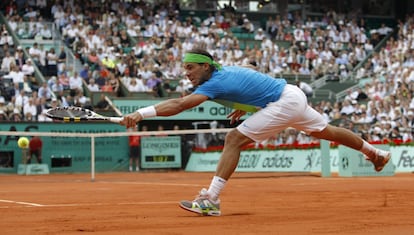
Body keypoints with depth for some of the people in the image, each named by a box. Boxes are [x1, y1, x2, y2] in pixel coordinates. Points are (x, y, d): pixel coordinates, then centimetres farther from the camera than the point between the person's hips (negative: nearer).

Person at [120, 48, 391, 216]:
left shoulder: (214, 83, -19)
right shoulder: (226, 70, 7)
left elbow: (179, 105, -31)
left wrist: (142, 112, -39)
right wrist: (244, 106, 19)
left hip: (283, 103, -10)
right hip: (293, 93, 10)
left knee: (234, 139, -15)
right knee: (325, 131, 27)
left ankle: (211, 200, -19)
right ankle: (374, 152, 45)